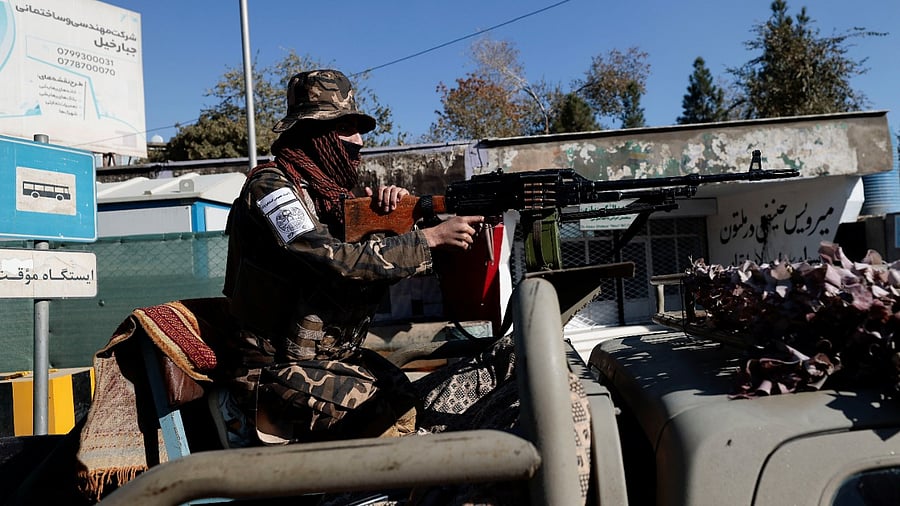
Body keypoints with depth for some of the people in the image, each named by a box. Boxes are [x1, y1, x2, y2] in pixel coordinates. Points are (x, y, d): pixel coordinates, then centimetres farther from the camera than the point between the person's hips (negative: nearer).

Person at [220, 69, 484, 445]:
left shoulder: (334, 191, 11)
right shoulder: (270, 185, -13)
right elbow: (338, 262, -26)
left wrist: (393, 203, -6)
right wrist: (431, 238, -24)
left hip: (339, 356, 8)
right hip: (278, 371, -7)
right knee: (398, 415, -19)